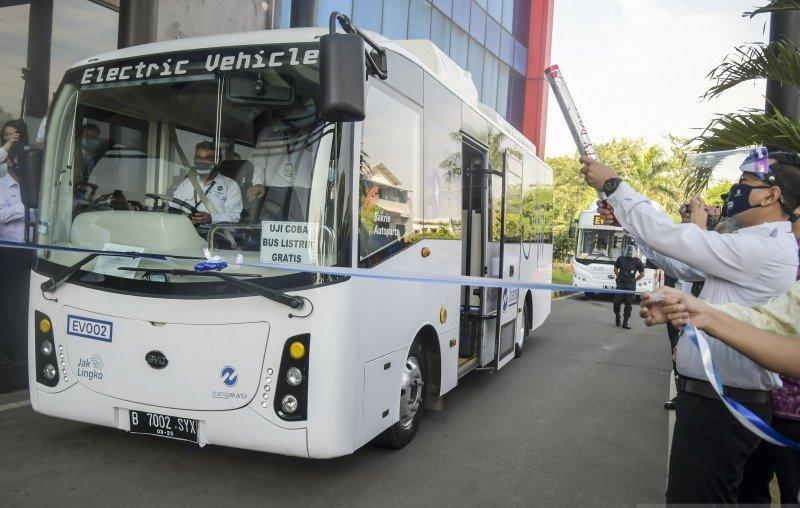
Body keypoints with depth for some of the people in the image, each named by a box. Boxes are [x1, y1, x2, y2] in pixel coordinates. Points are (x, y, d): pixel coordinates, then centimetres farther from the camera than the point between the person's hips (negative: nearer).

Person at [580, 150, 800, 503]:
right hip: (712, 398, 10)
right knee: (688, 492, 23)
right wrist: (625, 217, 9)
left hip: (720, 408, -10)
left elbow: (671, 237, -24)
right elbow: (680, 266, 16)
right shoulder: (756, 245, 12)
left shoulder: (765, 249, -21)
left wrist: (612, 185, -14)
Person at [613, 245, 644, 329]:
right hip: (620, 284, 1)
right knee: (617, 302, -2)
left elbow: (642, 274, 7)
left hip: (631, 286, -1)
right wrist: (619, 277, 10)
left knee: (629, 305, 0)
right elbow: (615, 269, 18)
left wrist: (634, 280, 3)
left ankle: (625, 323, 7)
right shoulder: (621, 259, 3)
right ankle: (617, 316, 26)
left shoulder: (637, 261, -2)